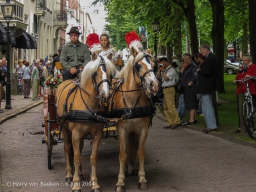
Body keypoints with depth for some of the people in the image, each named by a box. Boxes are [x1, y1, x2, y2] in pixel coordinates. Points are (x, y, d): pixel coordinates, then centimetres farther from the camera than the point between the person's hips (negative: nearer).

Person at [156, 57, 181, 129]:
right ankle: (170, 123, 17)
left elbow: (166, 78, -18)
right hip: (164, 90, 10)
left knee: (171, 106, -12)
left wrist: (163, 70, -9)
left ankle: (177, 121, -7)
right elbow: (158, 76, 14)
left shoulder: (171, 70, -9)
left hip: (169, 89, -10)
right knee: (166, 107, 12)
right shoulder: (164, 70, 16)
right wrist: (159, 69, 6)